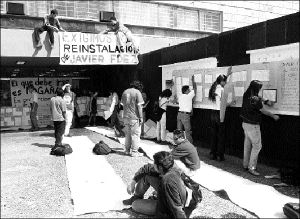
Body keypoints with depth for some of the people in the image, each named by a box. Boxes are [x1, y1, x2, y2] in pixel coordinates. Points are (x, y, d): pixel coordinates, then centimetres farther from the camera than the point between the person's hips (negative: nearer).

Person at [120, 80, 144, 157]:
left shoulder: (125, 92, 10)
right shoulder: (137, 92, -8)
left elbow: (123, 105, 14)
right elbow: (139, 106, -11)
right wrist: (141, 117, -7)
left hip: (126, 117, 6)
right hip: (134, 117, -6)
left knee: (127, 134, 15)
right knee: (135, 134, 1)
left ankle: (127, 150, 24)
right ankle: (134, 152, 4)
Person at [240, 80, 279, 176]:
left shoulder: (246, 95, -1)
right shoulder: (256, 100, -23)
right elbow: (264, 111, -8)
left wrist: (266, 101, 14)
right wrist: (274, 116, 8)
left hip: (245, 123, 9)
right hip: (253, 126, -8)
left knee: (247, 144, 16)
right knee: (257, 146, 1)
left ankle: (245, 165, 25)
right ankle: (252, 168, 4)